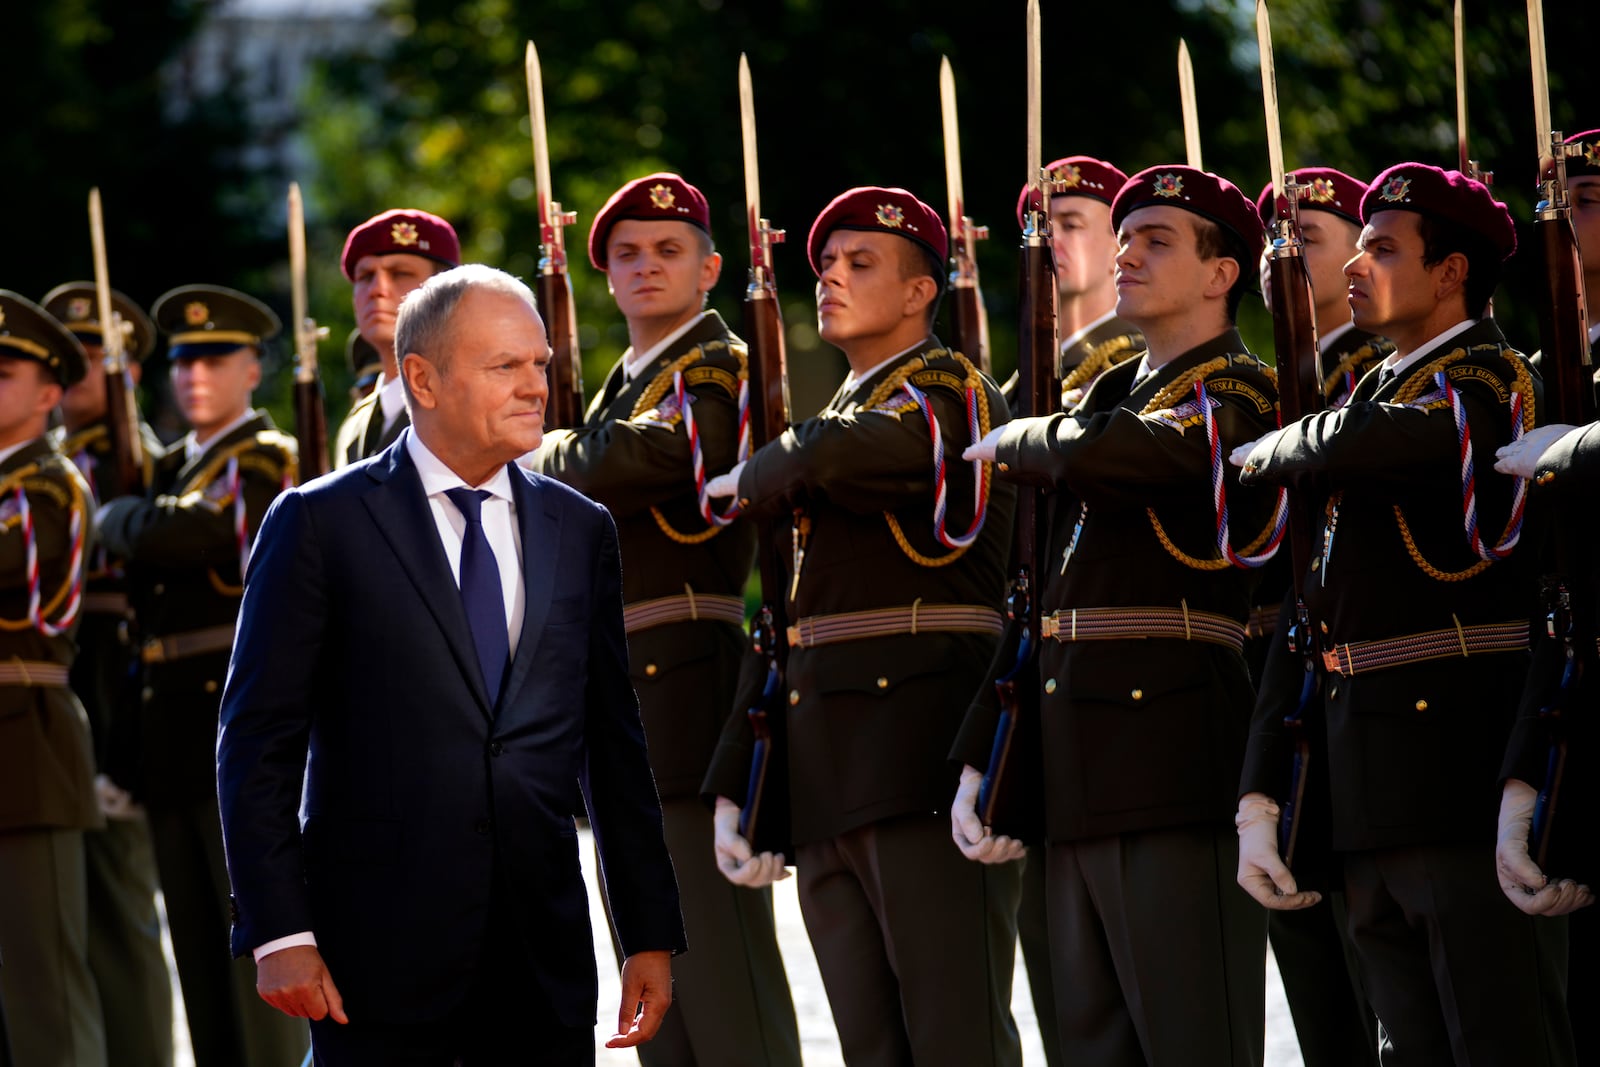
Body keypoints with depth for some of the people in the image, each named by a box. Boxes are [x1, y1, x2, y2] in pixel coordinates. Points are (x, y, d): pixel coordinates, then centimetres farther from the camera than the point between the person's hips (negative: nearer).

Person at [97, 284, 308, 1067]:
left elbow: (169, 538, -21)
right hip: (174, 733, 8)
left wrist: (118, 518, -3)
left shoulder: (267, 460, -7)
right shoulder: (172, 467, 19)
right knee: (197, 945, 8)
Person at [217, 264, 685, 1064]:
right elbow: (258, 746, -3)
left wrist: (650, 935, 10)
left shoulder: (580, 531, 13)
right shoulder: (321, 524, 0)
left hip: (546, 965, 4)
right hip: (381, 961, -4)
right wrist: (279, 934, -11)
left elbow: (613, 749, 15)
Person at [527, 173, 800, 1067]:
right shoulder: (626, 383, 21)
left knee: (721, 968, -11)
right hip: (622, 714, 9)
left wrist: (549, 455, -3)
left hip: (690, 693, -9)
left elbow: (633, 459, -22)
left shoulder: (718, 374, -7)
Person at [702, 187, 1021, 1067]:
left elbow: (834, 459, -24)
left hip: (929, 764, -8)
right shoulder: (843, 410, 24)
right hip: (826, 790, 8)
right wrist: (735, 789, 16)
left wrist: (749, 482, -1)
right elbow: (787, 626, 23)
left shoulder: (949, 396, -2)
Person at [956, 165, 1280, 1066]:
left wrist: (1015, 444, -4)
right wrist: (981, 762, 16)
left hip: (1175, 768, -8)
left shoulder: (1233, 398, -5)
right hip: (1079, 780, 8)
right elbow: (1045, 602, 21)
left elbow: (1099, 456, -26)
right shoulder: (1115, 393, 21)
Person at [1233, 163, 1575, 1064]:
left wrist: (1261, 455, -1)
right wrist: (1262, 800, 12)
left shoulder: (1489, 383, -6)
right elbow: (1311, 618, 17)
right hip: (1374, 805, 8)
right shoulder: (1379, 391, 19)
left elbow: (1351, 448, -25)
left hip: (1470, 777, -8)